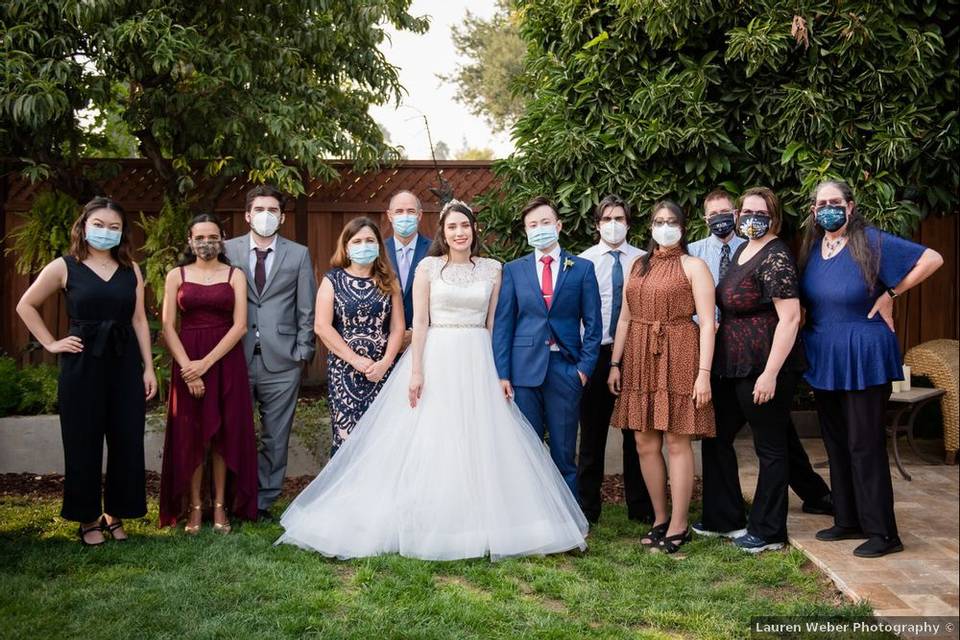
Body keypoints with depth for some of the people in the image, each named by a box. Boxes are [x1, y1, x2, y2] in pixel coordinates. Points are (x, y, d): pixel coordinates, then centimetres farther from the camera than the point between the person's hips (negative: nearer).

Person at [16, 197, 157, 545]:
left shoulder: (131, 269, 7)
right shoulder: (64, 267, -1)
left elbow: (139, 320, 7)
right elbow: (26, 306, 7)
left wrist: (149, 368, 3)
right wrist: (50, 343, 0)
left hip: (125, 362, 3)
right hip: (83, 364, -2)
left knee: (127, 441, 5)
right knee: (83, 443, 5)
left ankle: (115, 513, 21)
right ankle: (88, 517, 19)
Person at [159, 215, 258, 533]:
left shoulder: (235, 275, 4)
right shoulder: (176, 275, 6)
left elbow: (240, 325, -4)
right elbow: (168, 327, 0)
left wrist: (206, 362, -14)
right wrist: (187, 367, -12)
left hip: (226, 359, 0)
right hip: (186, 361, 0)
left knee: (224, 433, 2)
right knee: (189, 435, 2)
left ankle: (220, 506, 11)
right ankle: (194, 507, 11)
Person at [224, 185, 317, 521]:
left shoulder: (299, 254, 6)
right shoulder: (227, 251, 5)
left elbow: (307, 310, 6)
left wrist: (303, 353, 0)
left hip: (281, 361, 0)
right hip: (236, 358, 0)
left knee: (275, 438, 6)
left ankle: (264, 501, 17)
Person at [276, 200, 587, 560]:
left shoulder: (492, 269, 7)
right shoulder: (428, 267, 0)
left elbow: (493, 323, 9)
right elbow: (420, 322, -4)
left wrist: (497, 368, 3)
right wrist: (416, 371, -11)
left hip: (477, 362, 2)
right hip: (436, 358, -2)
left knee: (479, 445, 4)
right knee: (428, 441, 0)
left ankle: (479, 524, 16)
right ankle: (428, 523, 11)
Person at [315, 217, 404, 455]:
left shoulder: (388, 281, 9)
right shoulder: (333, 280, 2)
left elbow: (398, 327, 5)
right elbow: (322, 327, -6)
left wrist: (385, 362, -10)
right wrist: (356, 360, -11)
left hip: (381, 370, 2)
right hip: (344, 369, -1)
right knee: (346, 433, -2)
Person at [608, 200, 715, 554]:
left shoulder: (693, 266, 0)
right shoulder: (638, 266, 15)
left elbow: (707, 323, -7)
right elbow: (625, 318, 14)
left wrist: (704, 373, -14)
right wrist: (615, 363, 7)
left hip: (677, 359, -5)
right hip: (639, 360, 5)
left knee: (677, 443, -2)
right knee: (645, 445, 7)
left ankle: (678, 527, 8)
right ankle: (660, 519, 20)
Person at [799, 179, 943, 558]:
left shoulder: (871, 243, -10)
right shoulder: (811, 248, 7)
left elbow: (932, 259, -12)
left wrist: (890, 293, -11)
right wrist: (808, 343, 9)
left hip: (862, 359, -6)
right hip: (823, 360, 7)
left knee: (864, 445, -5)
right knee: (836, 444, 12)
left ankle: (883, 533, 4)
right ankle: (848, 521, 24)